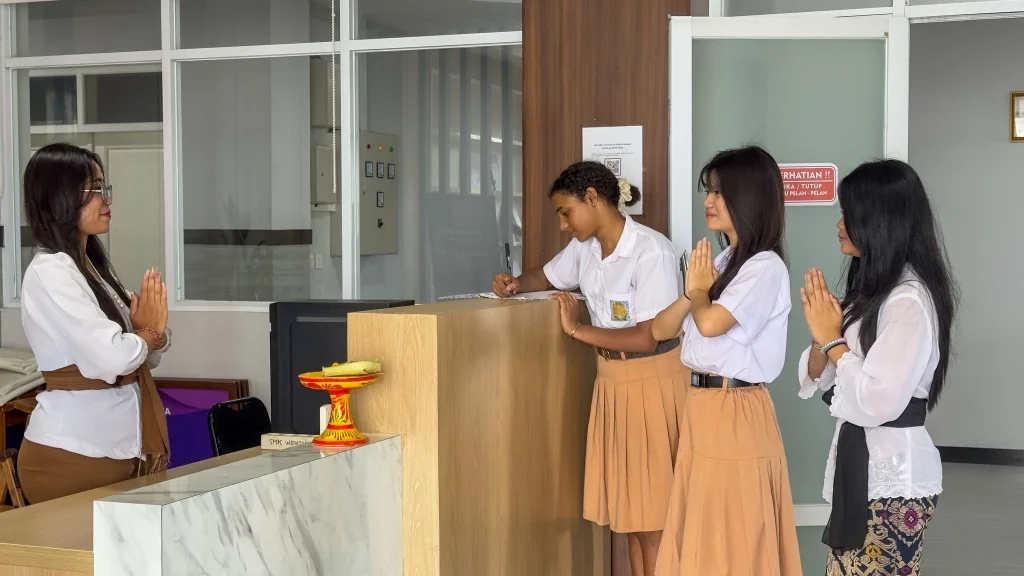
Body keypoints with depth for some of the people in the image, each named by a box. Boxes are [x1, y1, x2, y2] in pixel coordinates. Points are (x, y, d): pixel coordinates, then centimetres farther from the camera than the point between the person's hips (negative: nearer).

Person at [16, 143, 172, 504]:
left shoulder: (94, 265, 12)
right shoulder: (50, 272, -15)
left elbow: (147, 357, 15)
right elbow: (113, 358, -25)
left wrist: (153, 330, -8)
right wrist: (148, 332, -4)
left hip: (118, 447, 8)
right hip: (72, 454, -8)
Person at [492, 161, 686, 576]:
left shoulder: (652, 252, -22)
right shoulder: (584, 248, 2)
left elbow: (646, 339, -24)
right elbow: (549, 277, 22)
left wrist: (577, 330, -16)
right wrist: (515, 285, 1)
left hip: (652, 383, -7)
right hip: (612, 380, 7)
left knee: (652, 503, 0)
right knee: (626, 500, 12)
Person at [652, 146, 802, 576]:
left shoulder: (765, 267, -13)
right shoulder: (720, 262, 13)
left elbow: (711, 323, -25)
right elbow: (661, 329, 12)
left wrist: (700, 291, -4)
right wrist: (692, 291, -6)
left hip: (737, 411, -9)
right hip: (701, 405, 9)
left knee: (736, 539, 0)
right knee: (702, 534, 14)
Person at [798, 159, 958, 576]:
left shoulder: (909, 299, -18)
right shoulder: (874, 288, 12)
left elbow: (877, 403, -25)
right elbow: (822, 379, 12)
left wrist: (833, 339, -14)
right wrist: (821, 339, -8)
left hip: (892, 477, -9)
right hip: (863, 463, 9)